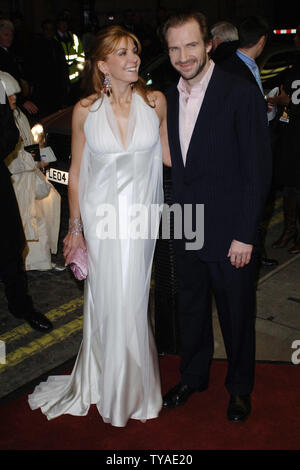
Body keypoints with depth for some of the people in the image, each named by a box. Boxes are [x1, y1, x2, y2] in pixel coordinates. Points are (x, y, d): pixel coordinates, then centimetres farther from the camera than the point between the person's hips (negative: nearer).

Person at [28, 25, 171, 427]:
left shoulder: (155, 101, -2)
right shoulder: (85, 110, -5)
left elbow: (167, 154, 11)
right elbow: (76, 173, 2)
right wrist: (75, 229, 4)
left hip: (142, 213, 1)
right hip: (101, 216, -1)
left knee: (131, 299, 8)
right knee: (106, 300, 7)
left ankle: (132, 387, 32)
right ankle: (108, 387, 30)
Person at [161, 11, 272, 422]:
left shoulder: (242, 95, -13)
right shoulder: (170, 99, 6)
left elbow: (258, 170, -14)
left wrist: (245, 235, -15)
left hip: (230, 234, -5)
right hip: (188, 233, 5)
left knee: (237, 315, 12)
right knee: (191, 310, 19)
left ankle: (240, 387, 34)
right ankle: (193, 377, 41)